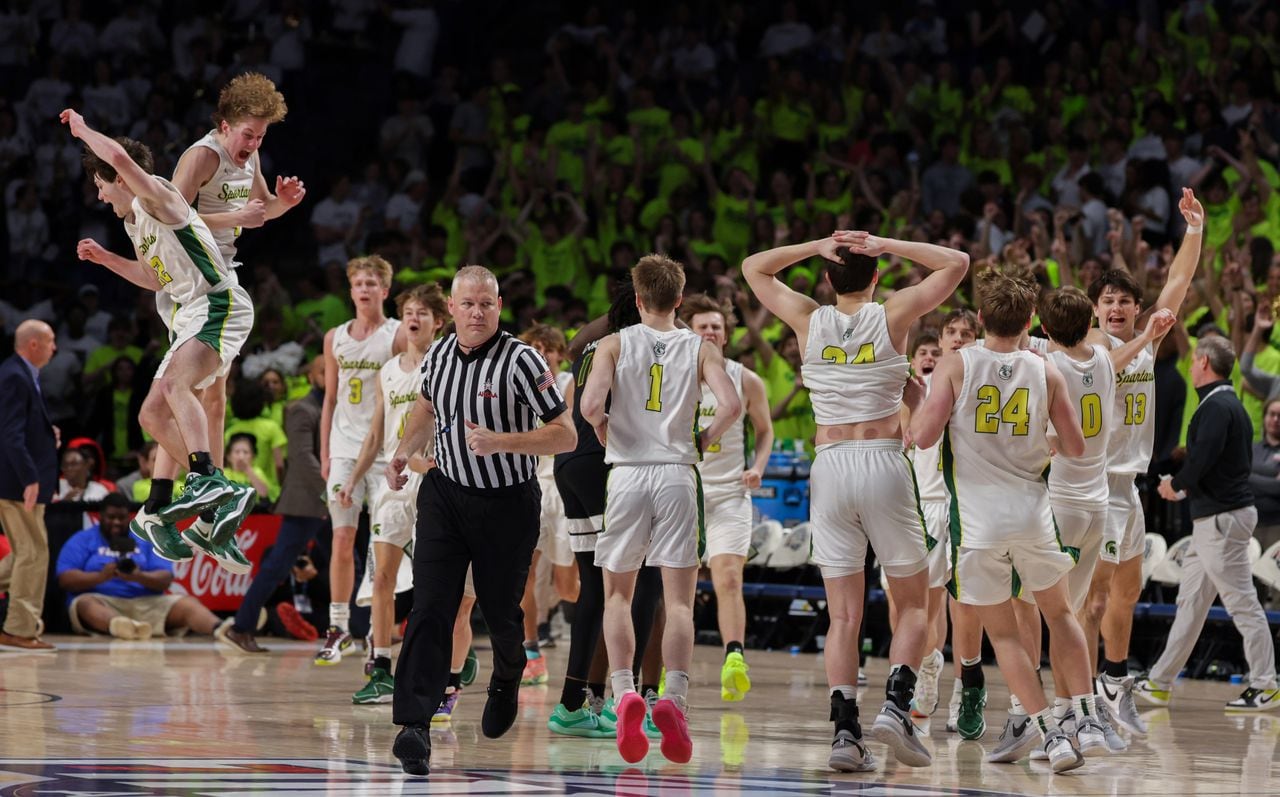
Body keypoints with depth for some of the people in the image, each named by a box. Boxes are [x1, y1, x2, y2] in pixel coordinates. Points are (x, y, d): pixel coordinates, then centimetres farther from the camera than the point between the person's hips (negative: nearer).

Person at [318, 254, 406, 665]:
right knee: (342, 539, 0)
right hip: (344, 450, 4)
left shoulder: (398, 337, -2)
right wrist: (325, 454, 10)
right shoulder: (335, 338, 12)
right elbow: (330, 399, 16)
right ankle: (338, 628, 6)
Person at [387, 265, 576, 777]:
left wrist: (501, 441, -28)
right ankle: (414, 727, -19)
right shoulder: (438, 355, 1)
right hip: (445, 492, 3)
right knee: (430, 607, -12)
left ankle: (507, 679, 46)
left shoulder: (521, 361, -16)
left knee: (499, 611, 10)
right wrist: (402, 454, 11)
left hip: (507, 504, -3)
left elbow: (565, 436, -17)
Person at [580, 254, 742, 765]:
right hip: (677, 475, 0)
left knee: (617, 595, 13)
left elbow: (591, 405, -12)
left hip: (627, 473, 0)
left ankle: (624, 692, -6)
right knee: (678, 602, 2)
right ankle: (674, 699, -17)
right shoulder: (700, 349, 5)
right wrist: (703, 440, 7)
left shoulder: (615, 344, 2)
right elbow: (731, 404, -10)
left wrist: (607, 437, 8)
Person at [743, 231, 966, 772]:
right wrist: (886, 245, 5)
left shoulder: (808, 320, 4)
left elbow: (754, 268, 20)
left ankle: (845, 729, -8)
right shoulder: (893, 316, 0)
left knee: (843, 615, 4)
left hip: (829, 466, 2)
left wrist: (816, 246, 10)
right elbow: (957, 263, 9)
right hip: (883, 463, -2)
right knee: (912, 604, 9)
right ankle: (896, 706, -11)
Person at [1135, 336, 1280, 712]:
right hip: (1212, 518, 11)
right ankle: (1160, 683, 17)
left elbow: (1202, 456, -25)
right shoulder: (1231, 403, 17)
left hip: (1222, 517, -11)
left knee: (1243, 603, -7)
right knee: (1191, 601, 13)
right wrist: (1186, 485, 13)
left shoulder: (1216, 406, -15)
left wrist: (1176, 485, -7)